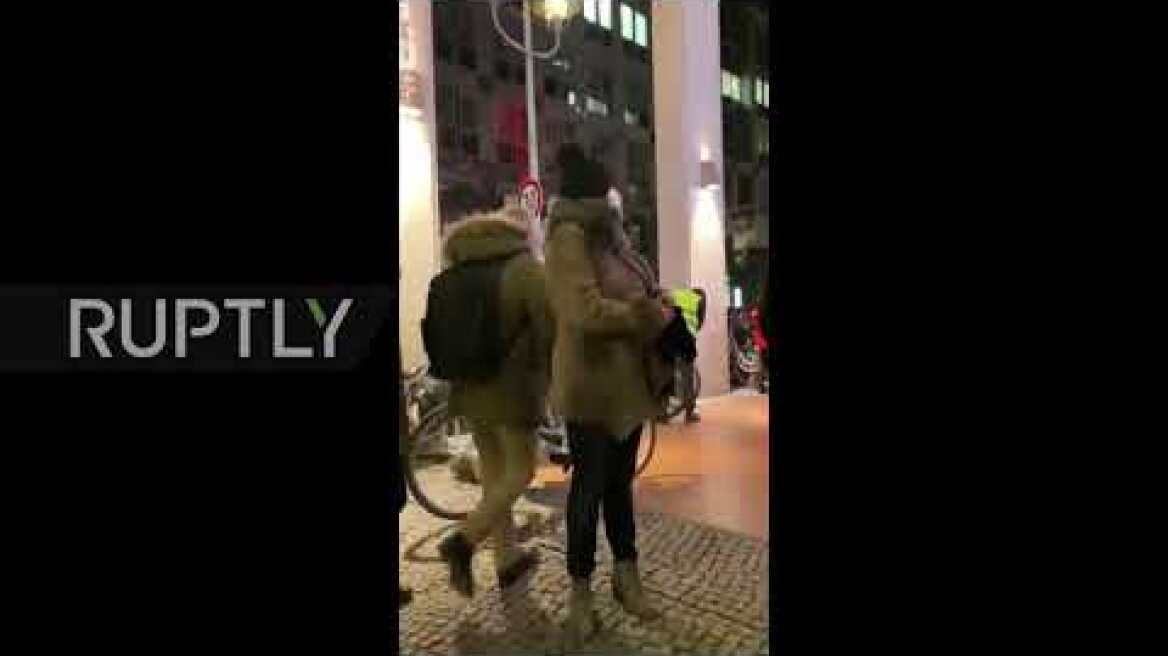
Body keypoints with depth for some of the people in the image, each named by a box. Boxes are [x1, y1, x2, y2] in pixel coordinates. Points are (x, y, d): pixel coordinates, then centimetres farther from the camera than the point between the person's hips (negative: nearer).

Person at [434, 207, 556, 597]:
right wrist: (553, 380, 3)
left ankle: (508, 560, 23)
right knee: (520, 472, 7)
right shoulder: (526, 269, -9)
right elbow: (549, 329, -11)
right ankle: (464, 540, -9)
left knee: (493, 473, 15)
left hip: (471, 387, 6)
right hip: (512, 388, -6)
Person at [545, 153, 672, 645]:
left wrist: (657, 310, 2)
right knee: (590, 484, 5)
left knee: (620, 480, 18)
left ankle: (625, 574, 34)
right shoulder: (569, 237, -13)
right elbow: (587, 311, -26)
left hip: (627, 380, 8)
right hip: (591, 383, -8)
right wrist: (653, 318, -17)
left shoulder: (607, 235, 15)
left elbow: (633, 296, 23)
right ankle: (580, 589, 24)